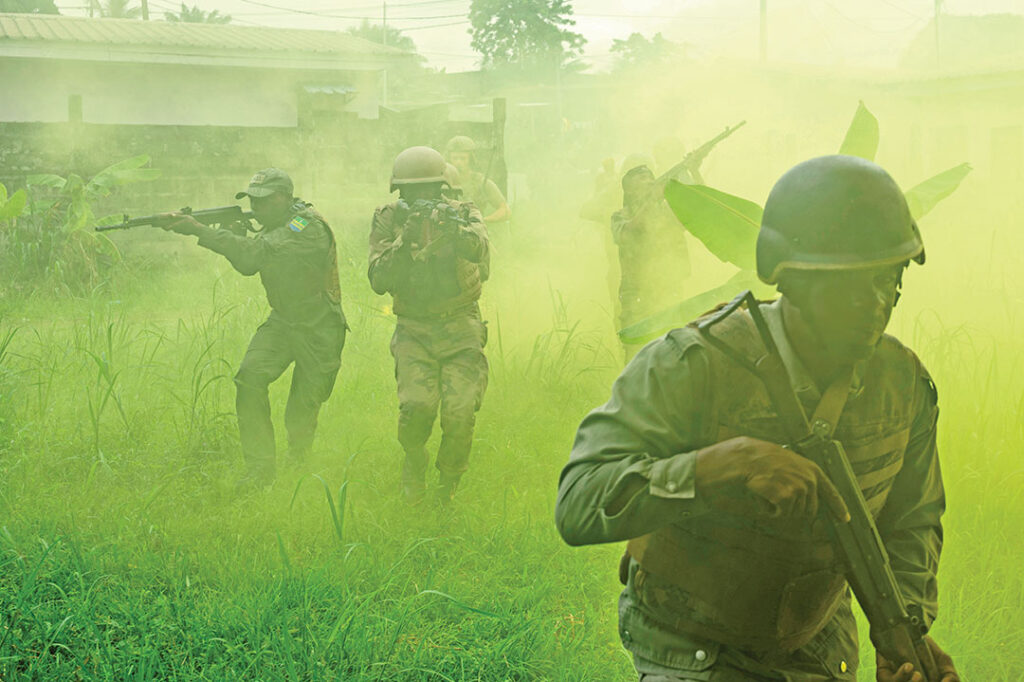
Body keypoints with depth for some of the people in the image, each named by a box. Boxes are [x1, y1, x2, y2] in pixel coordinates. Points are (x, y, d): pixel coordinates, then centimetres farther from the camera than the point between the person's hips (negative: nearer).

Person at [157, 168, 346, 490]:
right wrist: (235, 233, -12)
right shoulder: (276, 225, 4)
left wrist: (199, 230, -35)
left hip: (319, 331, -7)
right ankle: (259, 469, -9)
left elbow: (256, 253, -34)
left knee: (302, 414, 1)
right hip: (281, 322, 7)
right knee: (250, 379, -15)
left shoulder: (310, 227, -24)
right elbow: (248, 265, 7)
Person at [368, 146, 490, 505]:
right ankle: (413, 469, 13)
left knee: (460, 412, -14)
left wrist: (456, 231, -47)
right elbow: (379, 281, -11)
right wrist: (404, 242, -24)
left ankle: (449, 484, 14)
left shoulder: (463, 214, -4)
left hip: (460, 329, 0)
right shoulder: (388, 220, -1)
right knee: (416, 406, -20)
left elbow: (479, 249, -27)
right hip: (414, 331, 0)